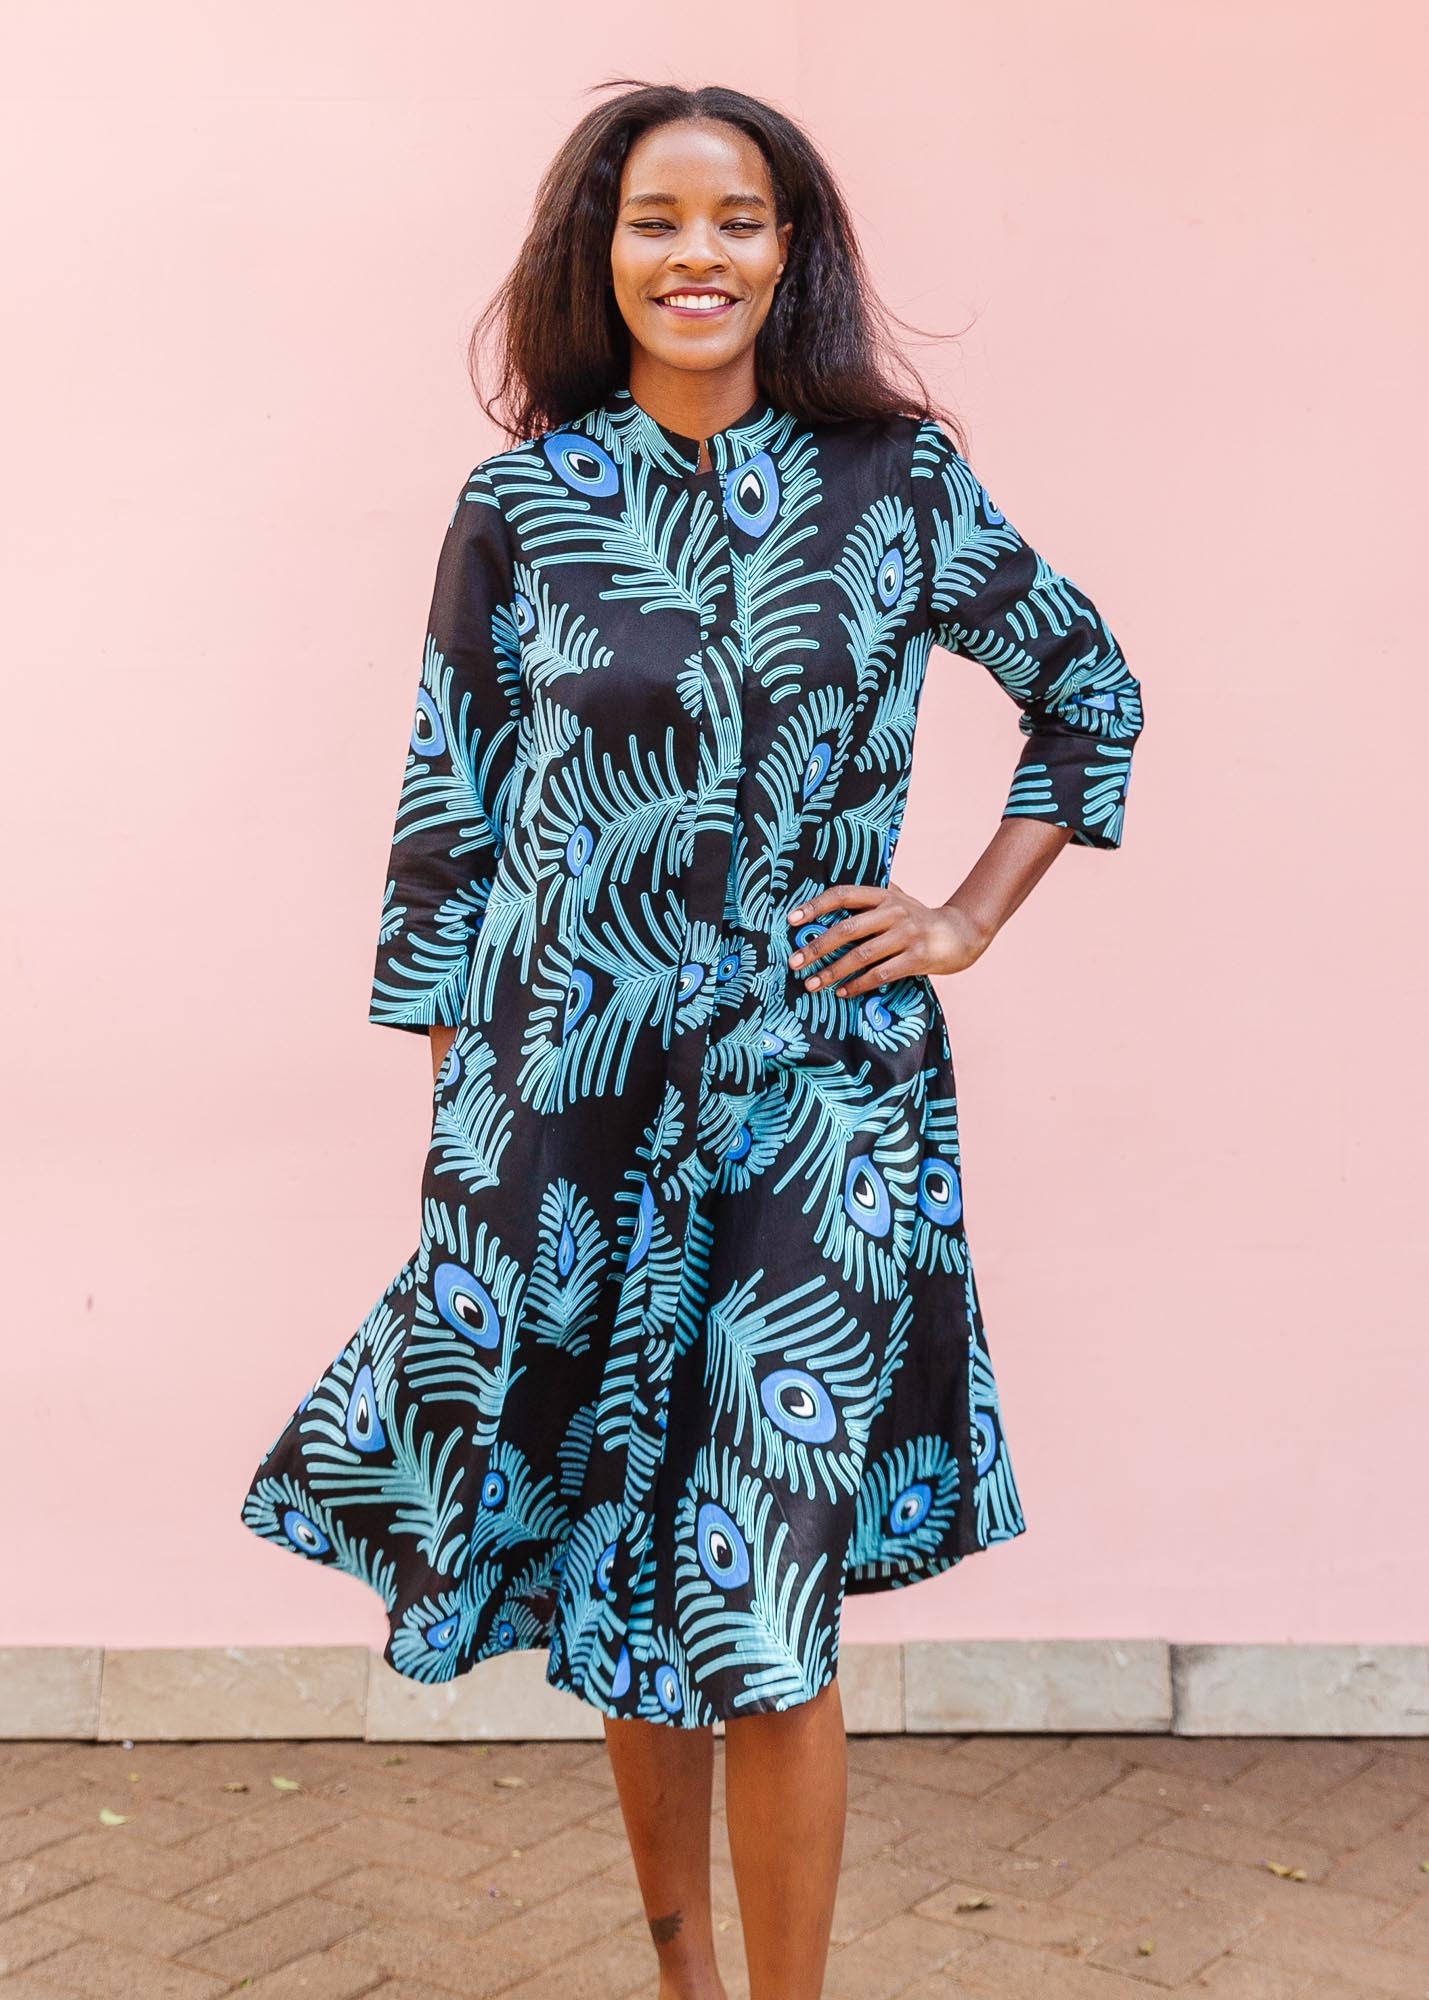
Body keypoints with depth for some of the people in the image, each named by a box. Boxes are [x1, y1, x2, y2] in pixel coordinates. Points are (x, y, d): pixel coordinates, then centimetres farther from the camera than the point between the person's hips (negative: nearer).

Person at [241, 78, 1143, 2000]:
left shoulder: (897, 481, 2)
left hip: (817, 1101, -1)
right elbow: (447, 818, 5)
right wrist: (454, 1118, 3)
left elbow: (1091, 691, 15)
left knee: (763, 1610, -4)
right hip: (572, 1102, 1)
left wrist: (969, 918, 5)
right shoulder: (526, 501, 2)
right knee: (621, 1573, 12)